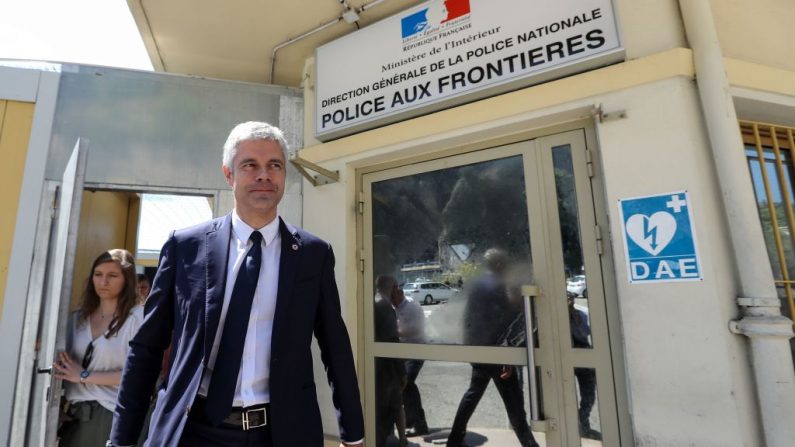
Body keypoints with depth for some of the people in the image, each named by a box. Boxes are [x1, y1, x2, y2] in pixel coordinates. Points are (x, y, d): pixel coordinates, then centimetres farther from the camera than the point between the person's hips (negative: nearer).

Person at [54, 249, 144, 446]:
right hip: (76, 412, 5)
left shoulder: (138, 316, -9)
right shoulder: (78, 317, 9)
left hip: (112, 414, -4)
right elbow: (65, 364, 13)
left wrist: (85, 376, -11)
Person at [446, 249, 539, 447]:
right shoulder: (498, 285, -14)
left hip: (476, 348, 8)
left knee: (473, 392, 19)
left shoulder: (476, 285, 11)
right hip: (494, 350, -8)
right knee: (513, 400, 3)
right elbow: (504, 322, -18)